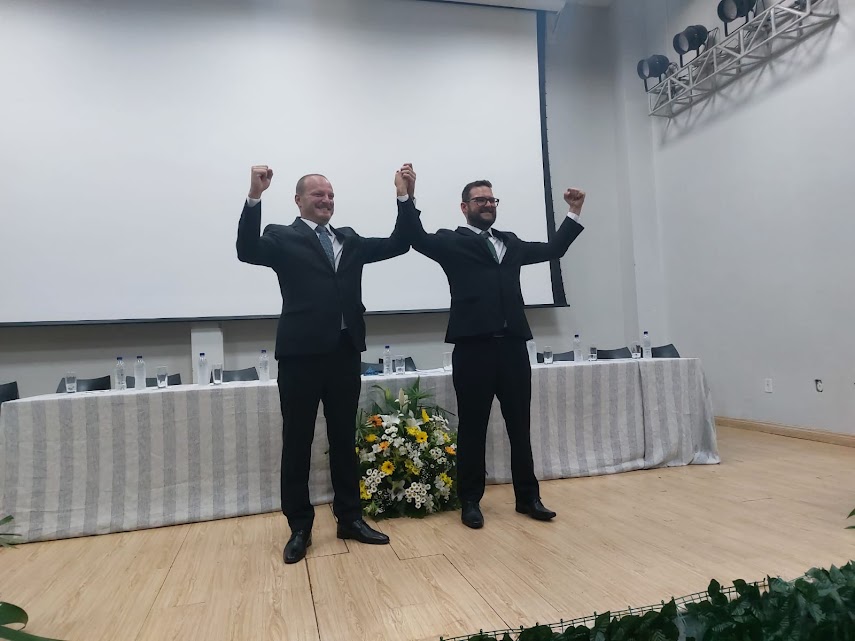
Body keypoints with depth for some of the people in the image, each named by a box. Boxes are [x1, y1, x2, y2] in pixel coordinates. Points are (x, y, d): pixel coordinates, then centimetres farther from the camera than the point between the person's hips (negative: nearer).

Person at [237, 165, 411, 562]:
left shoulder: (350, 240, 16)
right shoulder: (282, 237, 2)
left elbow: (398, 245, 13)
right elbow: (247, 251, -16)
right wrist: (254, 197, -26)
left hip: (344, 352, 5)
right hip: (301, 353, -4)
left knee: (344, 439, 12)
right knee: (297, 442, 6)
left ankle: (350, 518, 25)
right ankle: (299, 527, 20)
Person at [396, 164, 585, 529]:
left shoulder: (510, 242, 21)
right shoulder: (451, 242, 6)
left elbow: (553, 249, 27)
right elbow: (417, 239, -10)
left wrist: (574, 213, 22)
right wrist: (408, 196, -21)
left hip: (512, 346, 5)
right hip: (473, 348, -4)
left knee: (520, 425, 11)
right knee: (472, 428, 5)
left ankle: (528, 496, 25)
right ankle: (470, 501, 19)